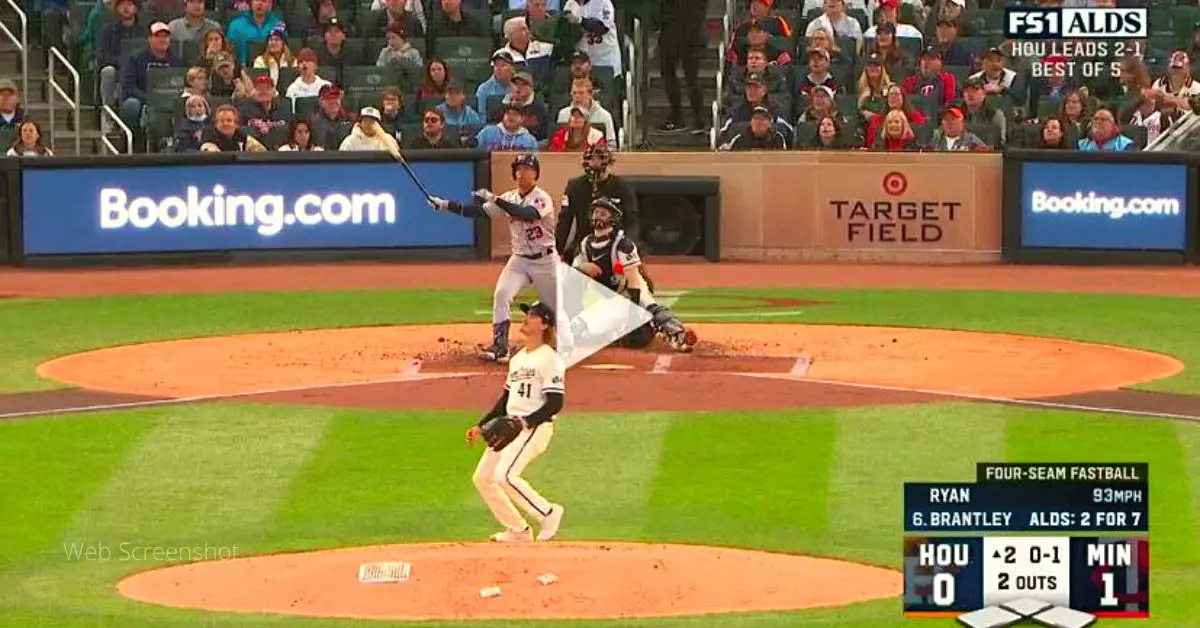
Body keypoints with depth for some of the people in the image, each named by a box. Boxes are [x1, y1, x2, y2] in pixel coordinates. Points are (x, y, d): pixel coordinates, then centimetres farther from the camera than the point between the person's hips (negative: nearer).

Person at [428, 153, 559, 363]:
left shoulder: (542, 198, -15)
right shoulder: (509, 198, 3)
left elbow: (528, 214, -35)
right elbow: (479, 211, -1)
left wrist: (494, 199, -38)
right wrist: (447, 205, -12)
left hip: (545, 260, -4)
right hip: (519, 259, 4)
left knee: (555, 306, 7)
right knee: (501, 294, -18)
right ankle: (500, 346, -18)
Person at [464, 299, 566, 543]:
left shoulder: (549, 359, -10)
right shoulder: (518, 358, 18)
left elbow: (555, 403, -16)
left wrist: (525, 422, -25)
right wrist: (481, 426, 18)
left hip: (535, 427, -9)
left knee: (504, 475, -25)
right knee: (482, 477, 5)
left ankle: (548, 513, -7)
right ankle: (518, 529, 14)